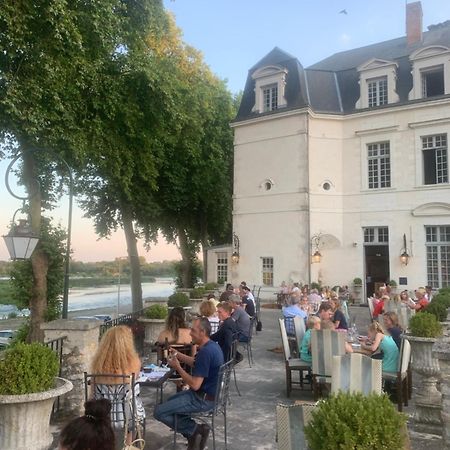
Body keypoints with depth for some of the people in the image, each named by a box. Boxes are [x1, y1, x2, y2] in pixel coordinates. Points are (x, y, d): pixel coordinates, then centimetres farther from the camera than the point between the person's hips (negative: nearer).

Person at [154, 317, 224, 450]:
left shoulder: (205, 352, -28)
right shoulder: (211, 345, 3)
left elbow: (195, 385, -27)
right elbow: (196, 363, 19)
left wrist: (177, 367, -17)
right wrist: (177, 355, 7)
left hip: (204, 398, -10)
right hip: (209, 393, 10)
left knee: (159, 412, -7)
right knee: (171, 401, 26)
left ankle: (196, 429, -1)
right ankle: (193, 433, 14)